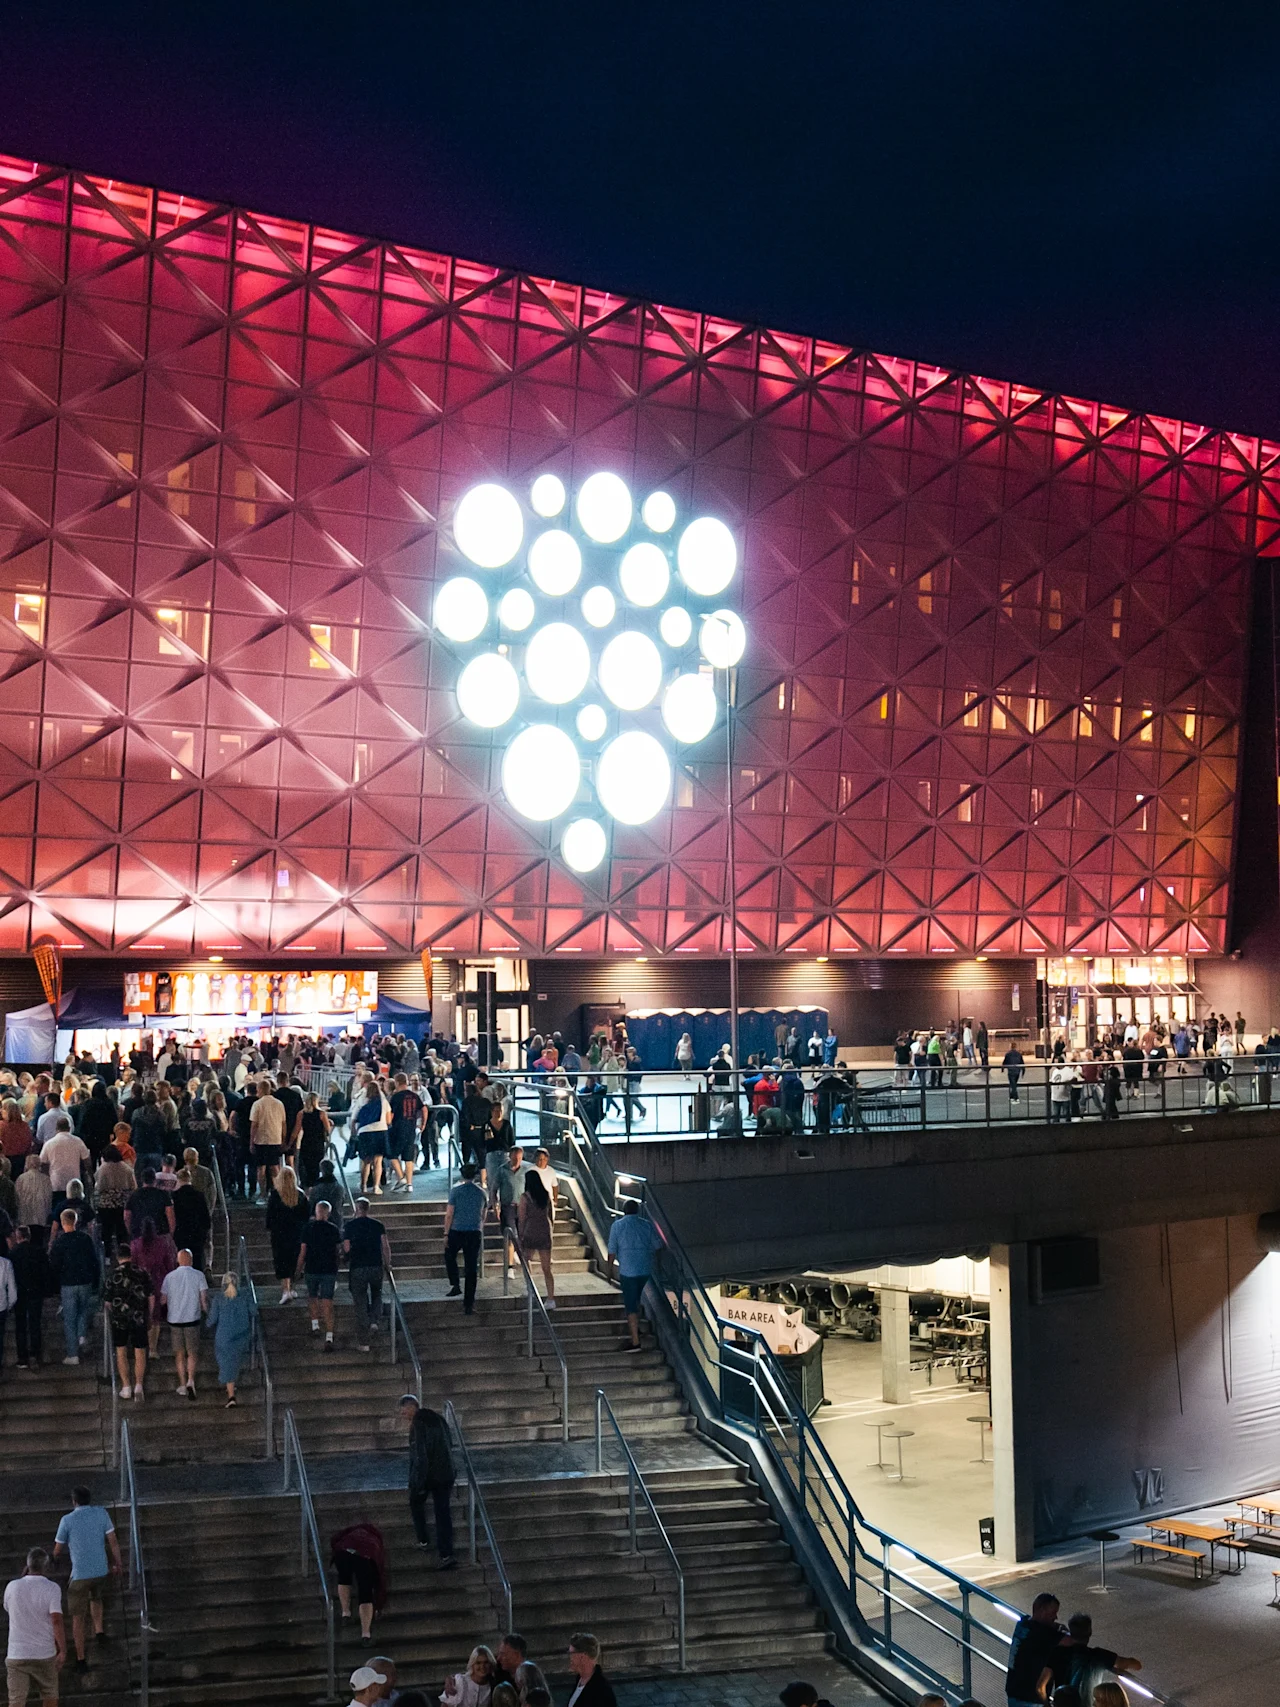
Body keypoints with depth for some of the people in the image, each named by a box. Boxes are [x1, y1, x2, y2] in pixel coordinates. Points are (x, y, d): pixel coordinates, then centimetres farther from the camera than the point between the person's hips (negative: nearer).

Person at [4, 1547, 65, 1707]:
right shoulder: (52, 1588, -12)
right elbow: (56, 1621, -18)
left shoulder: (12, 1587, -4)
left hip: (16, 1654, 1)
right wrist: (62, 1651, -12)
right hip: (45, 1653, -1)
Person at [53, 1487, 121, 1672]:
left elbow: (57, 1552, 0)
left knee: (78, 1617, 11)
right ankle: (98, 1631, 25)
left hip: (80, 1575, -3)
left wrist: (61, 1552, 24)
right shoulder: (101, 1513, -3)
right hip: (102, 1571, 3)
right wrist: (117, 1564, 13)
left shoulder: (67, 1520, -9)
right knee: (96, 1598, 35)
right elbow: (113, 1543, 0)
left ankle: (81, 1660, 14)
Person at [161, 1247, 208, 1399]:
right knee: (192, 1353, 8)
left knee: (179, 1354, 13)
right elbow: (204, 1298, -8)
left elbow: (163, 1299, 8)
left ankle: (182, 1385, 14)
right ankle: (191, 1381, -11)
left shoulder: (169, 1276, 2)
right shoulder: (198, 1275, -5)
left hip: (174, 1319, 2)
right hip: (192, 1319, -2)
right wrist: (207, 1312, 7)